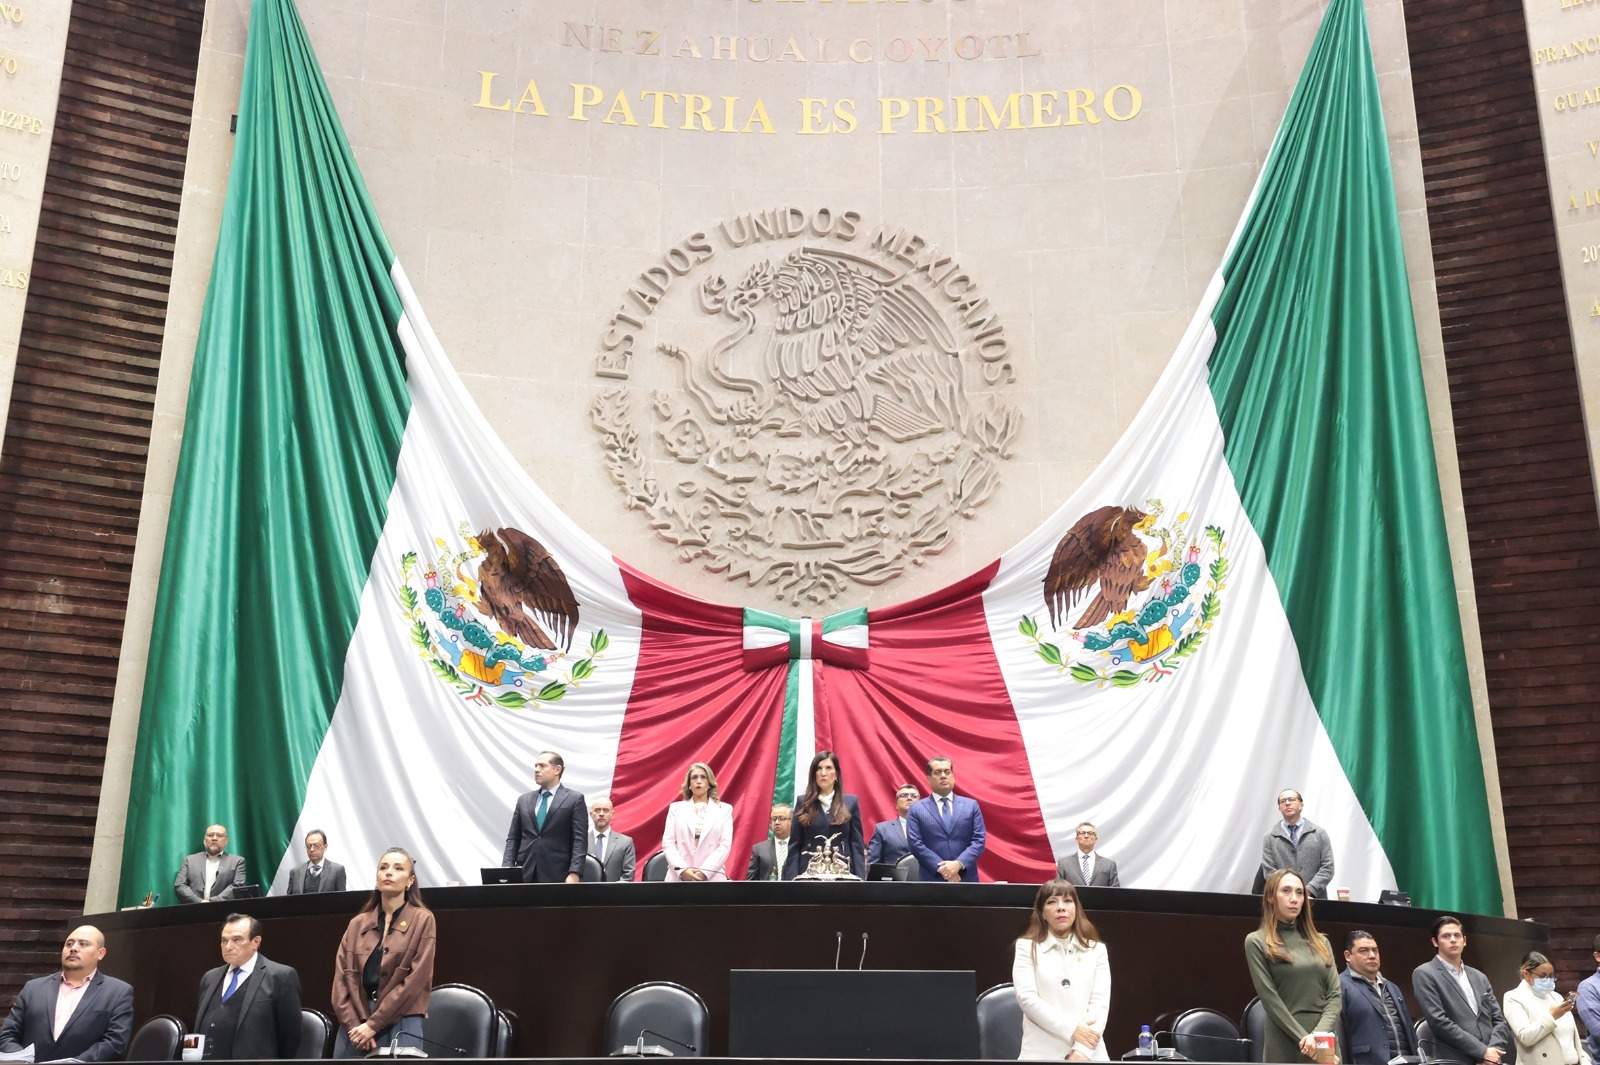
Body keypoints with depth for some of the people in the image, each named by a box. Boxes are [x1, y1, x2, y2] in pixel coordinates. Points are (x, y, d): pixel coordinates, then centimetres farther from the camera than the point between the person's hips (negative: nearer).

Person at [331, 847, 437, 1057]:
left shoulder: (422, 920, 1)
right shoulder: (357, 923, 14)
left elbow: (417, 979, -7)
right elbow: (342, 977, 7)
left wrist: (373, 1024, -10)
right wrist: (353, 1025, -7)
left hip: (400, 1025, -4)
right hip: (355, 1024, 4)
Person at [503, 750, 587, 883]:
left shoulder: (574, 799, 3)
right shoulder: (523, 800, 16)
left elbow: (580, 840, -4)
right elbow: (513, 838, 14)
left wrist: (574, 873, -15)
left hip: (557, 876, -4)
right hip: (525, 874, 4)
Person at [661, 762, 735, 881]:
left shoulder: (724, 809, 12)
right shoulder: (676, 808, 15)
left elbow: (725, 845, 3)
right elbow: (668, 843, 6)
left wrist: (704, 872, -10)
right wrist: (682, 870, -10)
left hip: (711, 877, -1)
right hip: (678, 876, 1)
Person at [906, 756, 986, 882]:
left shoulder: (971, 805, 11)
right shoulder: (916, 809, 7)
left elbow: (979, 840, 4)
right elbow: (916, 844, -2)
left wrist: (959, 864, -12)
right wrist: (941, 868, -13)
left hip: (966, 878, 1)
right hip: (933, 879, -1)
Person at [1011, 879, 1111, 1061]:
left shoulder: (1096, 949, 9)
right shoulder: (1027, 947, 5)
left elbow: (1100, 1001, 0)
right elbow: (1027, 998, -7)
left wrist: (1083, 1050, -13)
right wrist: (1072, 1028, -14)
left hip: (1089, 1054, 1)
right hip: (1042, 1053, -1)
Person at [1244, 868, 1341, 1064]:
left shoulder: (1320, 942, 16)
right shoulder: (1257, 942, 1)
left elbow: (1335, 994, 6)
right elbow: (1270, 998, -6)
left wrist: (1319, 1033, -11)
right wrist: (1303, 1039, -14)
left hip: (1326, 1043, 4)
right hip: (1286, 1044, -4)